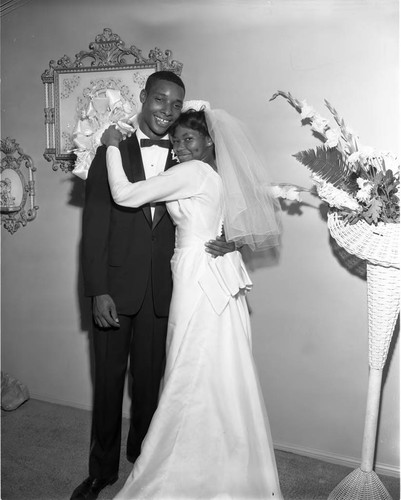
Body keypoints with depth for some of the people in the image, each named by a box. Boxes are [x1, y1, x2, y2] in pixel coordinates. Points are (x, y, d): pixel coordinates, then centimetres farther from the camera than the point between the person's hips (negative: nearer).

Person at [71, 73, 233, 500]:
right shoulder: (112, 152, -1)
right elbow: (94, 227, -5)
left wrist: (226, 241, -12)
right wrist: (98, 291, -11)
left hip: (161, 291, 1)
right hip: (115, 287, -1)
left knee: (150, 379, 13)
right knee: (108, 379, 10)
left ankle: (142, 457, 35)